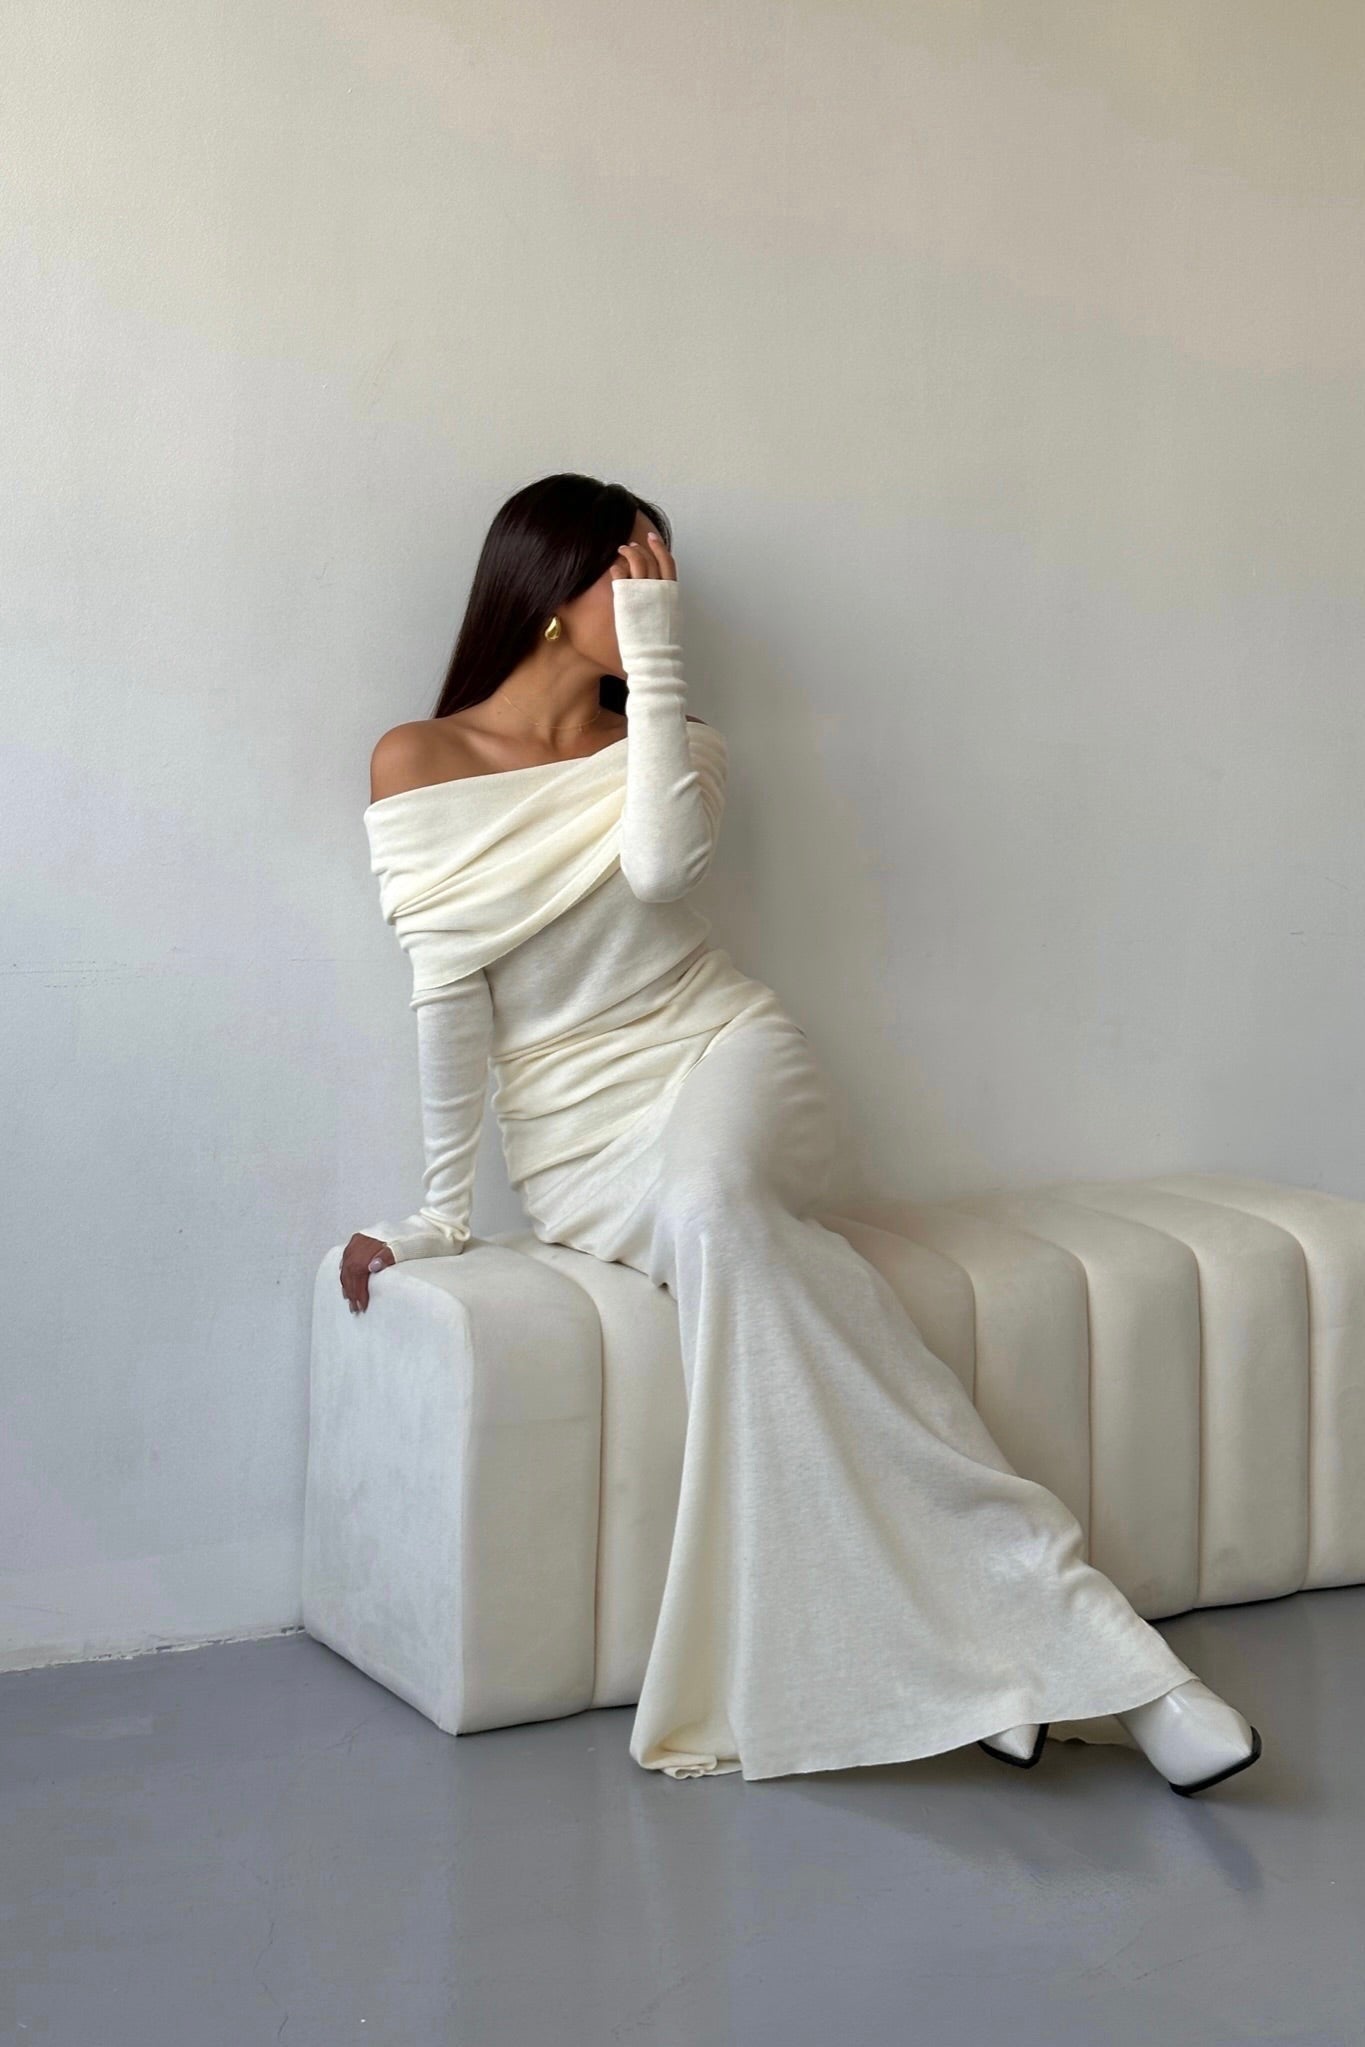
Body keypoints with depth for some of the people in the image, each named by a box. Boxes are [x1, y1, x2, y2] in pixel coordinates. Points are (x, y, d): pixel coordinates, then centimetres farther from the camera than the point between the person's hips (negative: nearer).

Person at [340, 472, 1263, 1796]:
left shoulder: (671, 742, 12)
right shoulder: (418, 764, 4)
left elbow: (661, 864, -12)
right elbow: (447, 986, -3)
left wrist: (655, 660, -9)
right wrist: (443, 1207, -8)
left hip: (723, 1057, 0)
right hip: (574, 1140, 0)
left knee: (707, 1203, -37)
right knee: (716, 1234, -34)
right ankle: (1070, 1646, -34)